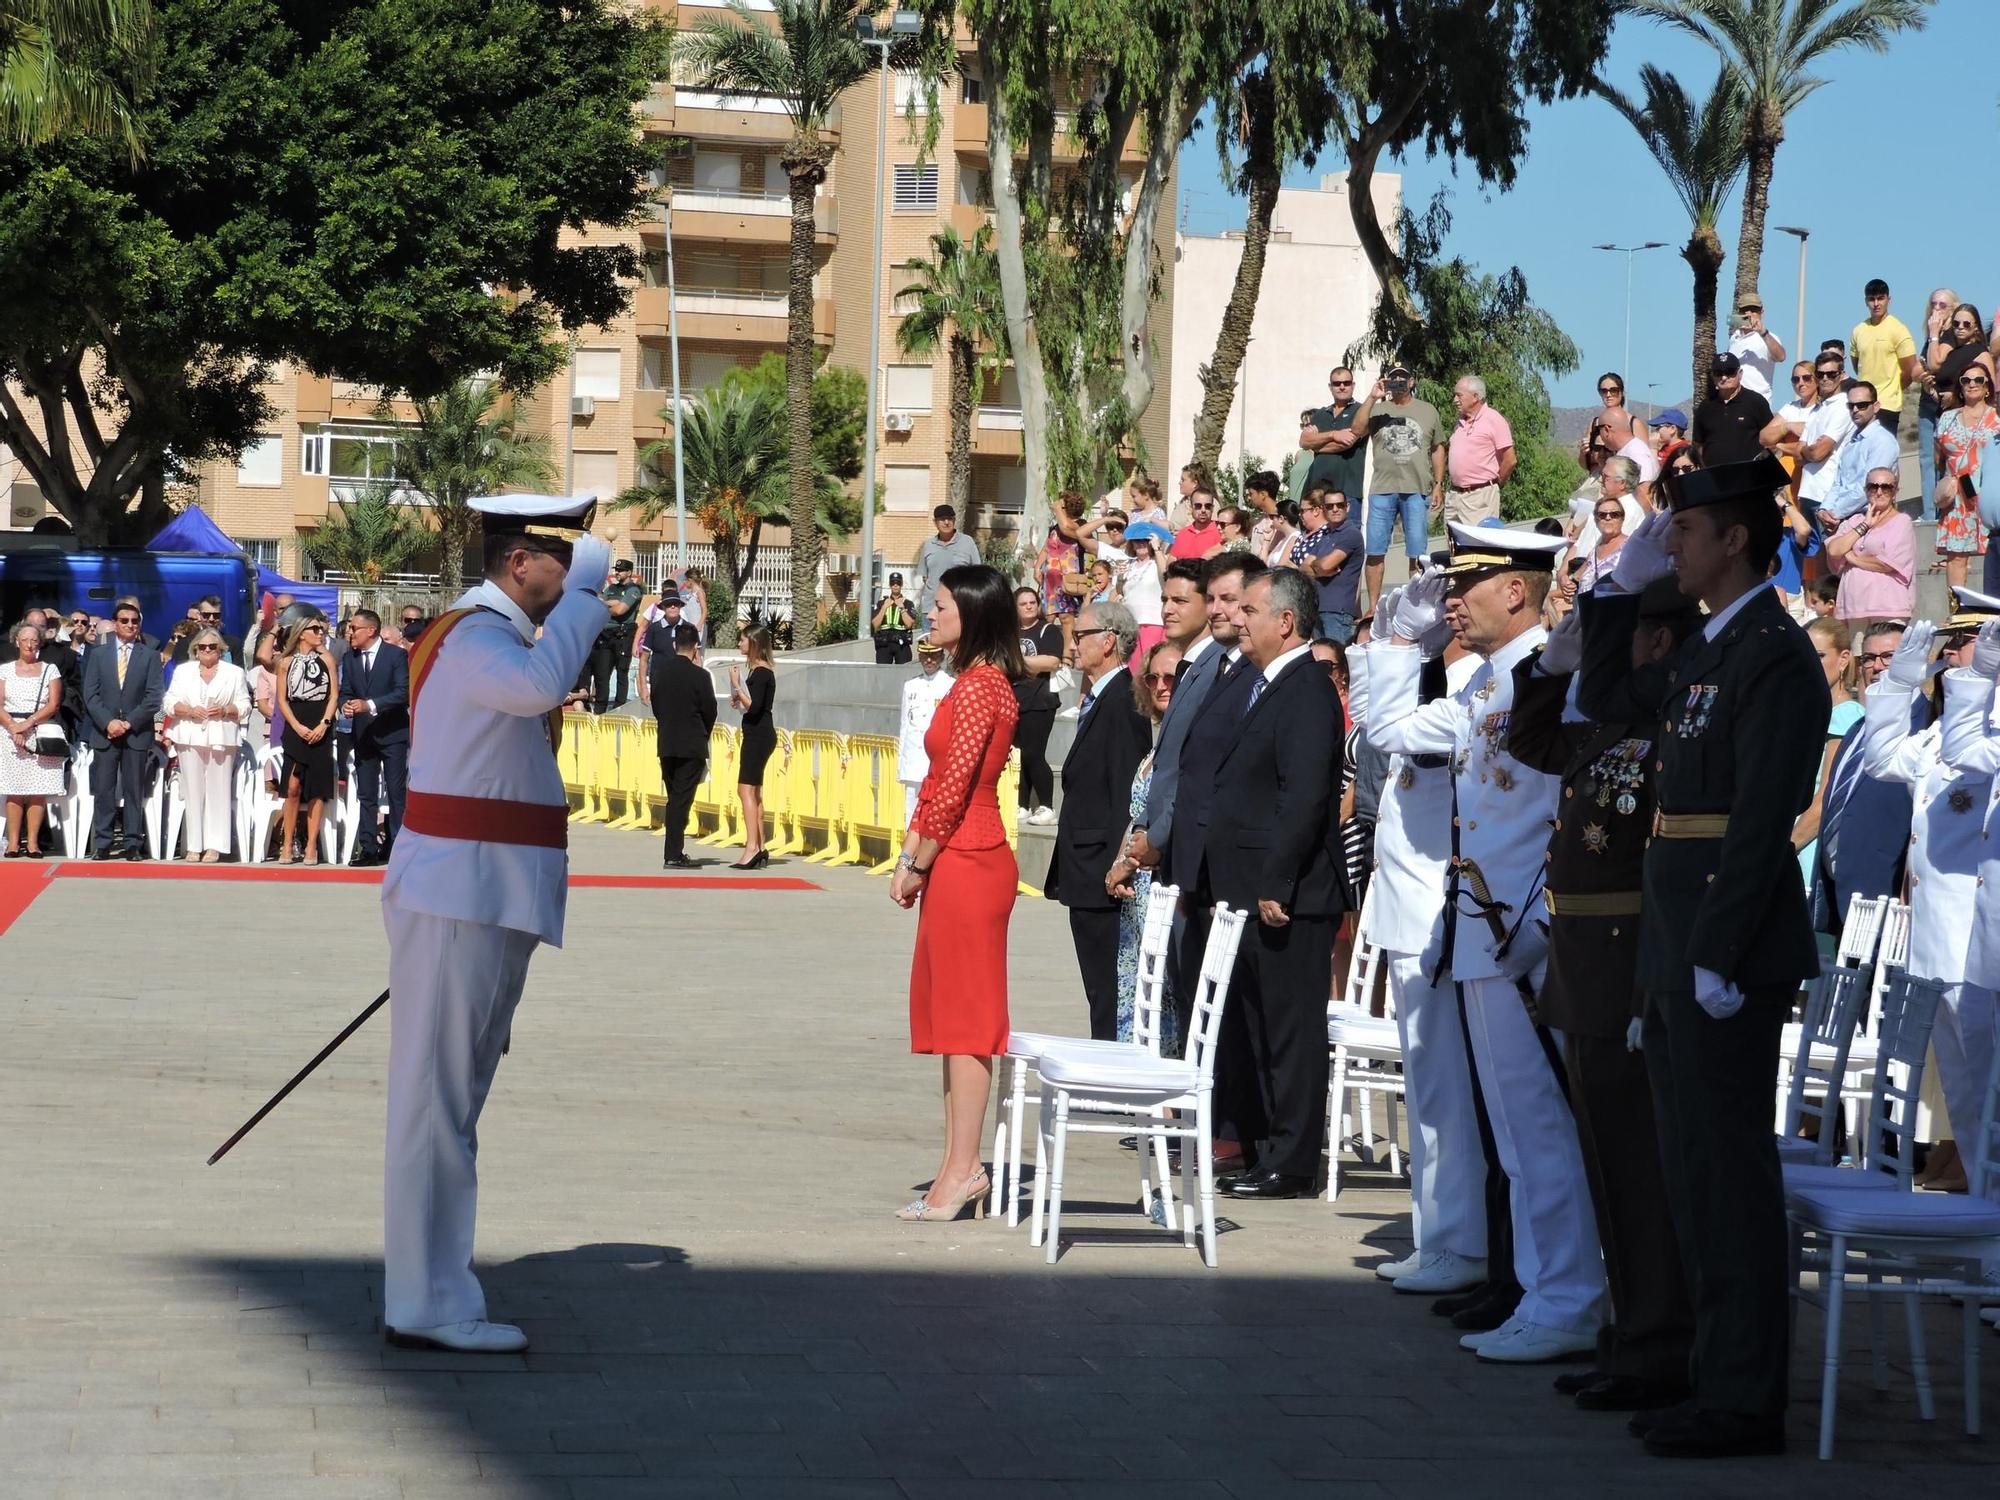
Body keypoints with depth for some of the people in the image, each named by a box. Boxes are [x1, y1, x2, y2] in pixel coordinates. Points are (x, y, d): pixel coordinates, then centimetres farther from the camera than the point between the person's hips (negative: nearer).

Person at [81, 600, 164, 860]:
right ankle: (101, 845, 1)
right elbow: (90, 694, 4)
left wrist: (129, 722, -11)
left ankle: (133, 844, 2)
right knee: (104, 791, -1)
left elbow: (154, 697, -1)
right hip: (104, 732, 1)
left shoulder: (150, 656, 7)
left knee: (134, 791, 0)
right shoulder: (98, 655, 11)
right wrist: (108, 722, -10)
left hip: (137, 734, -1)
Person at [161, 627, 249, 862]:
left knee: (217, 791, -4)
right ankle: (194, 846, 2)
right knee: (193, 791, 0)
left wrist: (225, 710, -12)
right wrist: (190, 711, -10)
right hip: (190, 737, 1)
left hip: (221, 738, -1)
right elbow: (169, 703, 7)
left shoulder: (234, 673, 10)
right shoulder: (183, 671, 14)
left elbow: (244, 706, 6)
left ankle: (214, 846, -3)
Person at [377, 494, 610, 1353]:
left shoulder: (500, 635, 18)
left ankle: (433, 1291, 23)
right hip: (459, 901, -11)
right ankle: (427, 1305, -4)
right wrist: (582, 597, -24)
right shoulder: (475, 635, -16)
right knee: (438, 1102, -7)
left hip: (489, 903, 11)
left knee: (454, 1101, 15)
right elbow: (542, 685, -38)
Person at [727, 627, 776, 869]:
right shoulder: (760, 671, 15)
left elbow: (753, 706, -22)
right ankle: (759, 849, 16)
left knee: (746, 789, -14)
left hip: (759, 736, -11)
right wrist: (738, 699, 3)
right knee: (754, 792, 13)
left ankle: (752, 847, -20)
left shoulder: (761, 672, -15)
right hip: (758, 735, 11)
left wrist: (736, 686, -18)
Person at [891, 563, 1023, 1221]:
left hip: (965, 868, -10)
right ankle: (961, 1168, 16)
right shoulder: (977, 683, 16)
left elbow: (953, 789, -18)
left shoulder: (977, 687, -15)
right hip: (960, 864, 10)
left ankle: (962, 1172, -2)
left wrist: (917, 865, -10)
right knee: (952, 1015, 12)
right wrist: (911, 858, 13)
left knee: (964, 1016, -6)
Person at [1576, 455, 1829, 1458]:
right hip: (1673, 956, 10)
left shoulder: (1776, 657, -13)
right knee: (1695, 1175, 12)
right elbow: (1603, 699, 30)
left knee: (1729, 1174, -6)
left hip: (1728, 955, -10)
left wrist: (1716, 958, -22)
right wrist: (1624, 585, 19)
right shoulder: (1703, 654, 16)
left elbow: (1762, 820, -19)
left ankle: (1744, 1402, -1)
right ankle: (1719, 1375, 18)